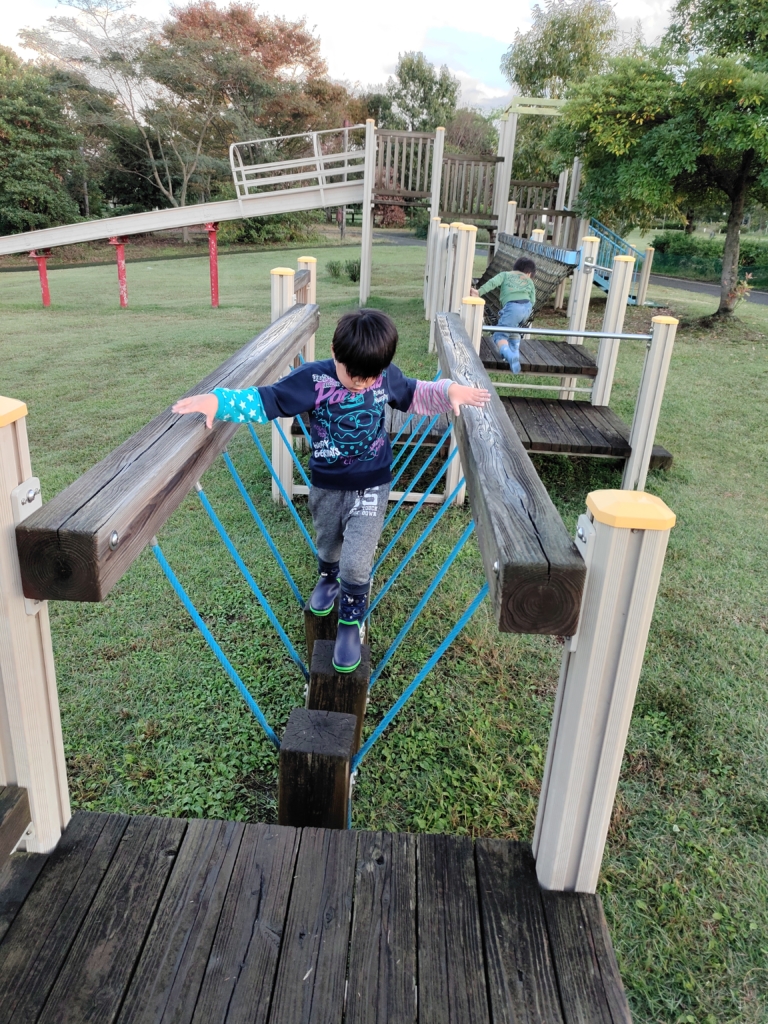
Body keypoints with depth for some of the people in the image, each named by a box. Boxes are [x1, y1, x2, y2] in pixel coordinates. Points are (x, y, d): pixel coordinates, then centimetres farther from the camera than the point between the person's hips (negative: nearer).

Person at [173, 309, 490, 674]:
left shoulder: (387, 376, -12)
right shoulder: (312, 378, -21)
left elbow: (415, 395, 8)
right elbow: (262, 401, -22)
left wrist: (450, 390, -10)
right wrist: (216, 399, -37)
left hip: (371, 488, 0)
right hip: (326, 488, 1)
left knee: (356, 562, -7)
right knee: (328, 546, 25)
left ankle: (351, 623, 20)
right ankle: (327, 579, 61)